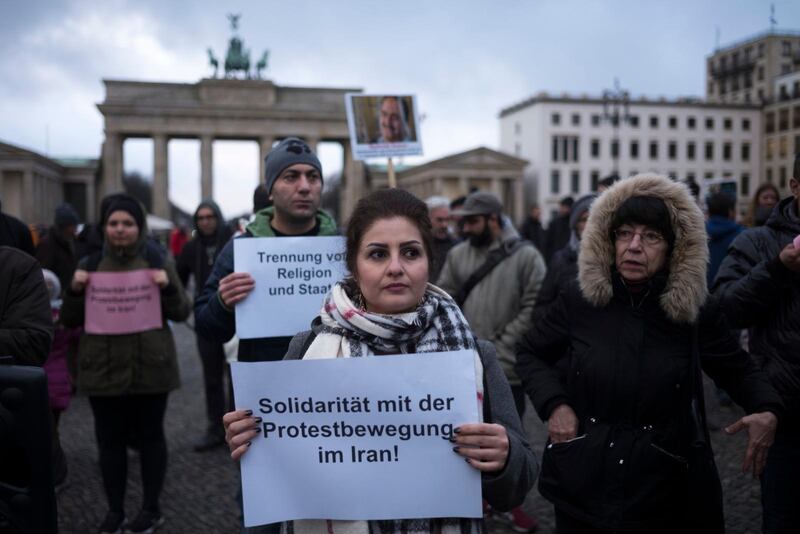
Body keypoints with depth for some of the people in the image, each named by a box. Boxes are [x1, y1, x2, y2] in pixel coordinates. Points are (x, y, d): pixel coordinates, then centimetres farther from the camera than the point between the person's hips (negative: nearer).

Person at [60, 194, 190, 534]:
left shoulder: (159, 263, 2)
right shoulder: (90, 265, 6)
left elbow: (181, 313, 1)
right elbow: (70, 320, 6)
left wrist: (167, 288, -17)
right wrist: (75, 291, -12)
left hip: (150, 367, -2)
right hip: (103, 368, 2)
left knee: (150, 436, 7)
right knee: (109, 439, 8)